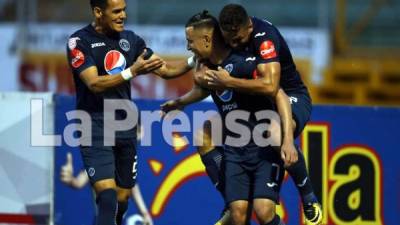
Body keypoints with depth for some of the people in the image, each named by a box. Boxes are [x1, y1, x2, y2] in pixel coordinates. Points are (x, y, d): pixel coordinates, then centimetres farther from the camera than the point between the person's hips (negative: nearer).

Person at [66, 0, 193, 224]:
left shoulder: (130, 39, 8)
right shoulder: (80, 42, -9)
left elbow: (165, 70, 11)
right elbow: (94, 83, -19)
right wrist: (133, 71, -29)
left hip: (125, 126, 6)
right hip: (96, 128, -6)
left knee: (122, 197, 10)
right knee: (108, 195, -19)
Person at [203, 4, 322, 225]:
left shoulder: (264, 37, -30)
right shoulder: (229, 33, -8)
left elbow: (270, 87, -44)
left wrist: (228, 82, -37)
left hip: (291, 96, -7)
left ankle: (309, 200, -18)